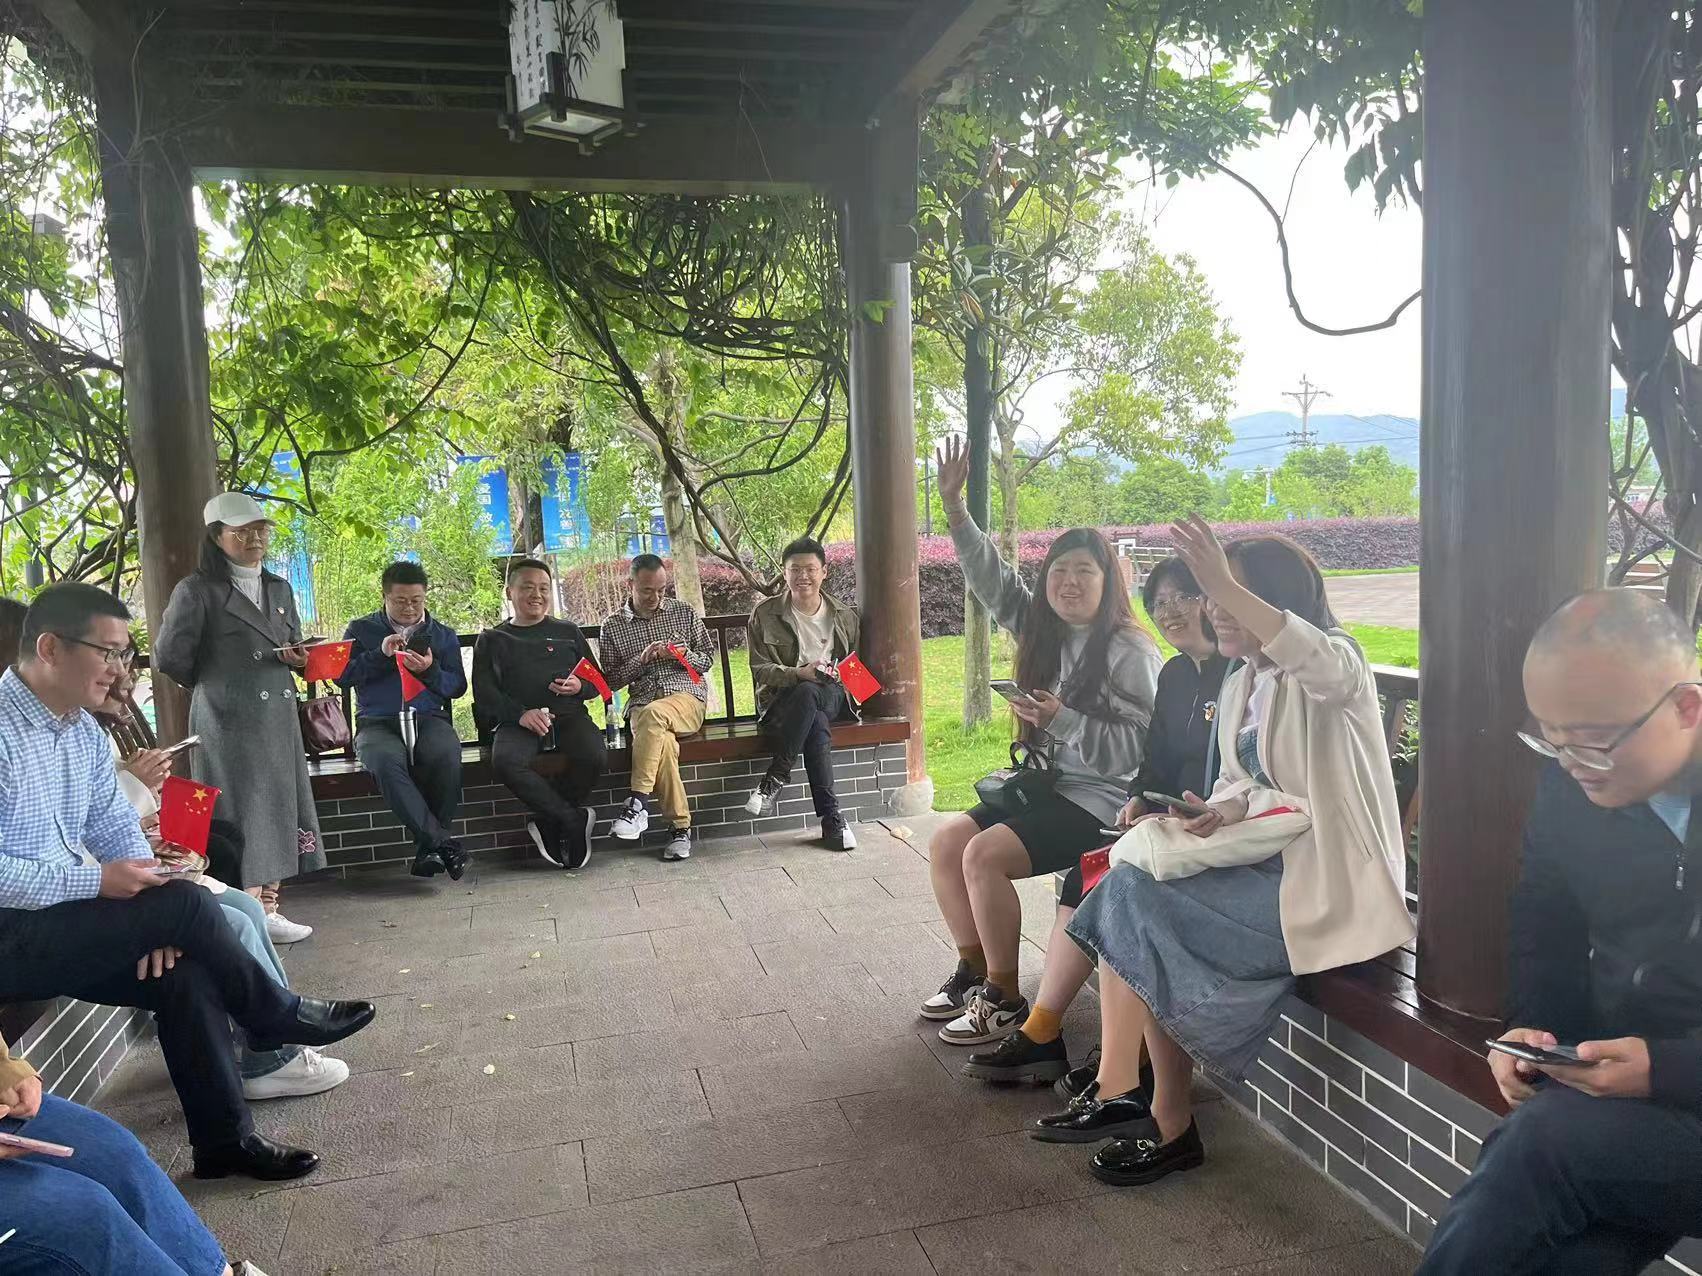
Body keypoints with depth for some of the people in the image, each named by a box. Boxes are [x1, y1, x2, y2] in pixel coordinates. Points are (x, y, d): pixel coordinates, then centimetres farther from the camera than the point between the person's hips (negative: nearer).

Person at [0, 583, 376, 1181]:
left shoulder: (85, 730, 8)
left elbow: (114, 823, 10)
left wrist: (151, 919, -6)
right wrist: (97, 882, -24)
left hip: (62, 920, 8)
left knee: (184, 973, -12)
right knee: (186, 905, -21)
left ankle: (225, 1140, 0)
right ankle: (278, 1018, 4)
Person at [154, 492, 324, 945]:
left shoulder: (279, 589, 15)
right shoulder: (198, 591, -6)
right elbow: (169, 657, -6)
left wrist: (300, 658, 0)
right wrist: (213, 684, 8)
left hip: (278, 718, 6)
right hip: (228, 721, -6)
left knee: (279, 809, 7)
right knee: (243, 812, -4)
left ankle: (268, 909, 16)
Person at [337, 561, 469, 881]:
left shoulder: (443, 635, 19)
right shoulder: (361, 630, 15)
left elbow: (458, 686, 12)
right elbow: (341, 675, 4)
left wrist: (430, 671, -7)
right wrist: (380, 654, -8)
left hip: (429, 719, 1)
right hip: (377, 723, -1)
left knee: (446, 755, -36)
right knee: (386, 762, -38)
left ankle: (428, 847, -24)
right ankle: (443, 842, -38)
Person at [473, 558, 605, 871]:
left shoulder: (567, 632, 22)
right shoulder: (491, 640, 18)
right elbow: (484, 692, 6)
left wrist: (579, 687, -5)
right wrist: (520, 714, -12)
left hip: (568, 715, 1)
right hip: (517, 720, -1)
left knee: (595, 757, -31)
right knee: (505, 762, -34)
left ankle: (550, 820, -7)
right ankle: (575, 819, -19)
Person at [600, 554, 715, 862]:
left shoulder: (684, 613, 13)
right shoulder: (612, 628, 10)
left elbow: (708, 657, 18)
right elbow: (611, 680, 10)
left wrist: (685, 656, -5)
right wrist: (640, 660, -7)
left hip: (688, 697, 0)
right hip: (642, 705, 0)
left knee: (654, 713, -38)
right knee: (663, 743, -36)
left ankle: (638, 802, -35)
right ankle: (680, 826, -26)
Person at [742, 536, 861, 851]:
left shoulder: (844, 617, 14)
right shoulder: (765, 614, 6)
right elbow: (760, 669, 0)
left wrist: (837, 675, -4)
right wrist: (799, 674, -18)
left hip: (831, 697, 2)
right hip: (781, 702, -2)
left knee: (807, 694, -38)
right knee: (816, 722, -38)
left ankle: (775, 777, -31)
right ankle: (831, 816, -37)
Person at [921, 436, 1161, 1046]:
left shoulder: (1131, 653, -12)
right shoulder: (1042, 629, 10)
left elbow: (1135, 746, -17)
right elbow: (992, 577, 7)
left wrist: (1063, 720, -26)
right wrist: (954, 507, -3)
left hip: (1100, 797, -8)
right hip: (1043, 782, 8)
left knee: (986, 854, -24)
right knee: (945, 841, -5)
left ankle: (1004, 998, -10)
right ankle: (973, 968, 9)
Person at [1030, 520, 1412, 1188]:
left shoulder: (1338, 667, -10)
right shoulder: (1240, 685, 16)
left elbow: (1321, 665, -36)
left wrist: (1224, 584, -46)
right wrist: (1224, 810, -5)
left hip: (1327, 876, -8)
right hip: (1264, 854, 8)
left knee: (1139, 906, -19)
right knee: (1130, 887, -15)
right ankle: (1119, 1091, -10)